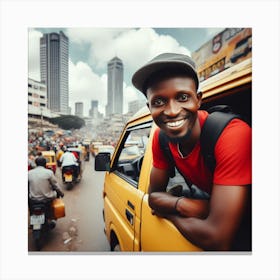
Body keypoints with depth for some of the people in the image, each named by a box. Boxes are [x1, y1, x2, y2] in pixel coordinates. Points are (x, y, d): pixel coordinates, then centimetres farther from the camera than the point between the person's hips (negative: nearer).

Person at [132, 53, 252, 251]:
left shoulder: (232, 134, -31)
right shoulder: (161, 138, -13)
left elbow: (217, 240, -32)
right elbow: (153, 195, -6)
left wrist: (167, 210, -16)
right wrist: (182, 205, -24)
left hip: (243, 233, -3)